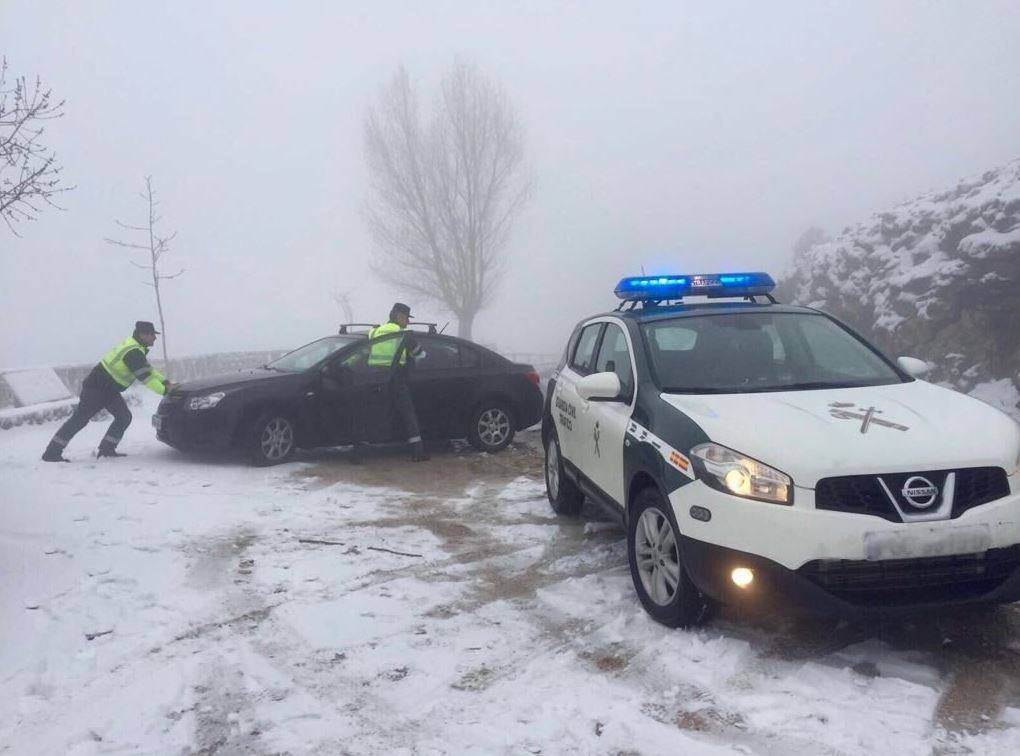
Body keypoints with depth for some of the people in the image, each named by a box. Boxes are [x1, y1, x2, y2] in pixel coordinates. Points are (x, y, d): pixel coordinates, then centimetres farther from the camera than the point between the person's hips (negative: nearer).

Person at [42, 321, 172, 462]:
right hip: (96, 387, -10)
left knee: (124, 417, 2)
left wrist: (164, 381, 6)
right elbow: (144, 376, -27)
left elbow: (147, 368, 16)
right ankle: (51, 453, 2)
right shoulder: (133, 352, -24)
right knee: (79, 419, -5)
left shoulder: (134, 346, 7)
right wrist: (164, 390, -21)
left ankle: (106, 450, 6)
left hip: (109, 390, 10)